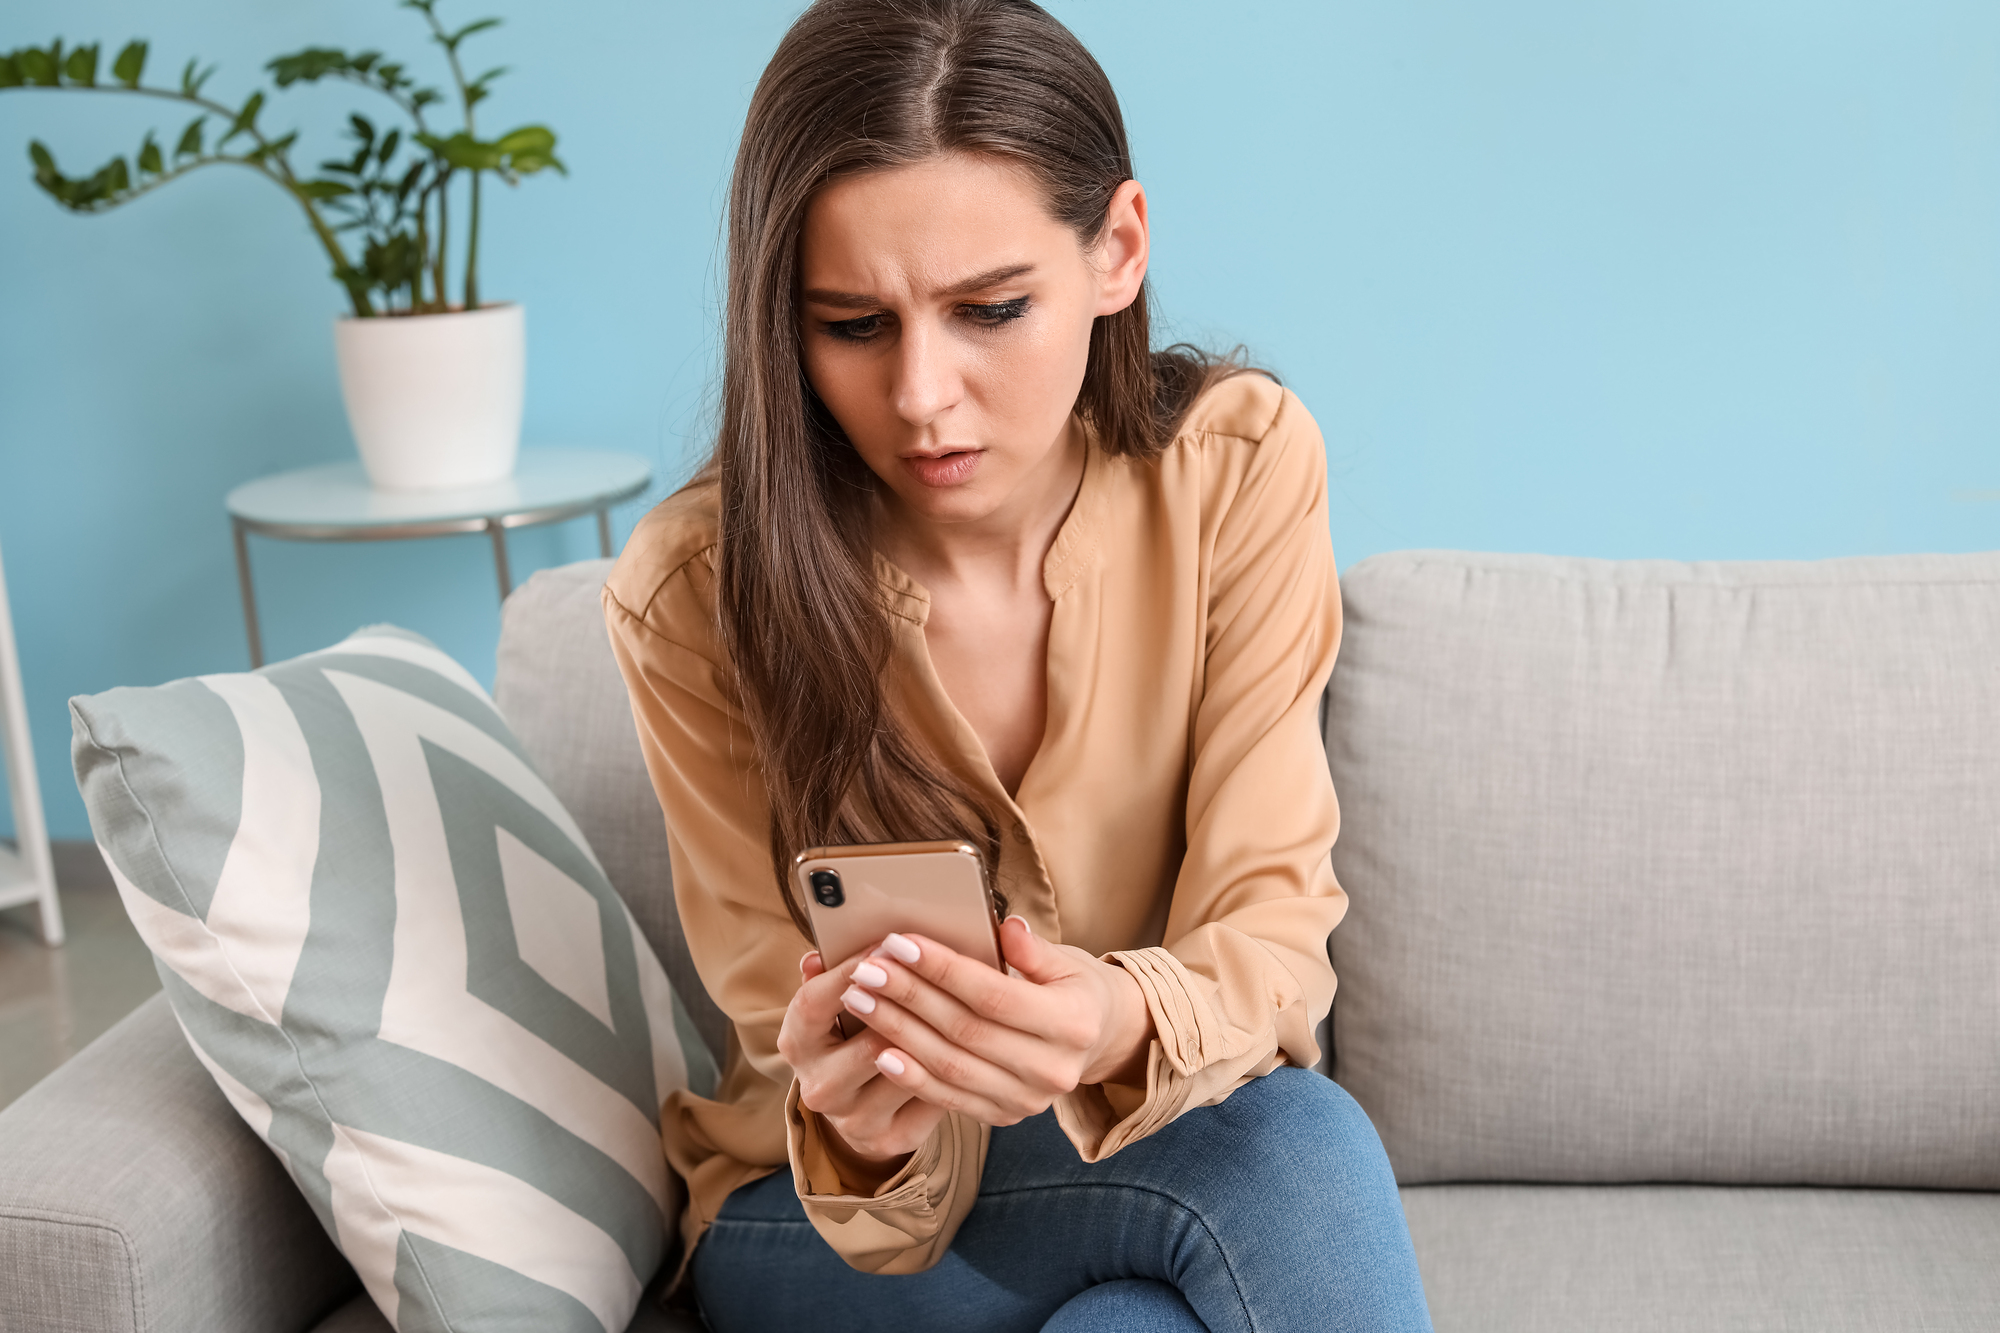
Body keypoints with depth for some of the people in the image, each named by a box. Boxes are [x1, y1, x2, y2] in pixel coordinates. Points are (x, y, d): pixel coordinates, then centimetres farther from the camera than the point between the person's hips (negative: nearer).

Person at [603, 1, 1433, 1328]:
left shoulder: (1243, 468, -14)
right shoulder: (693, 593, -17)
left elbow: (1269, 915, -15)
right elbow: (801, 1045, -12)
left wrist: (1126, 1028, -39)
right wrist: (863, 1127, -37)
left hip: (1182, 1122, 3)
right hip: (818, 1213, -2)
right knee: (1294, 1149, -30)